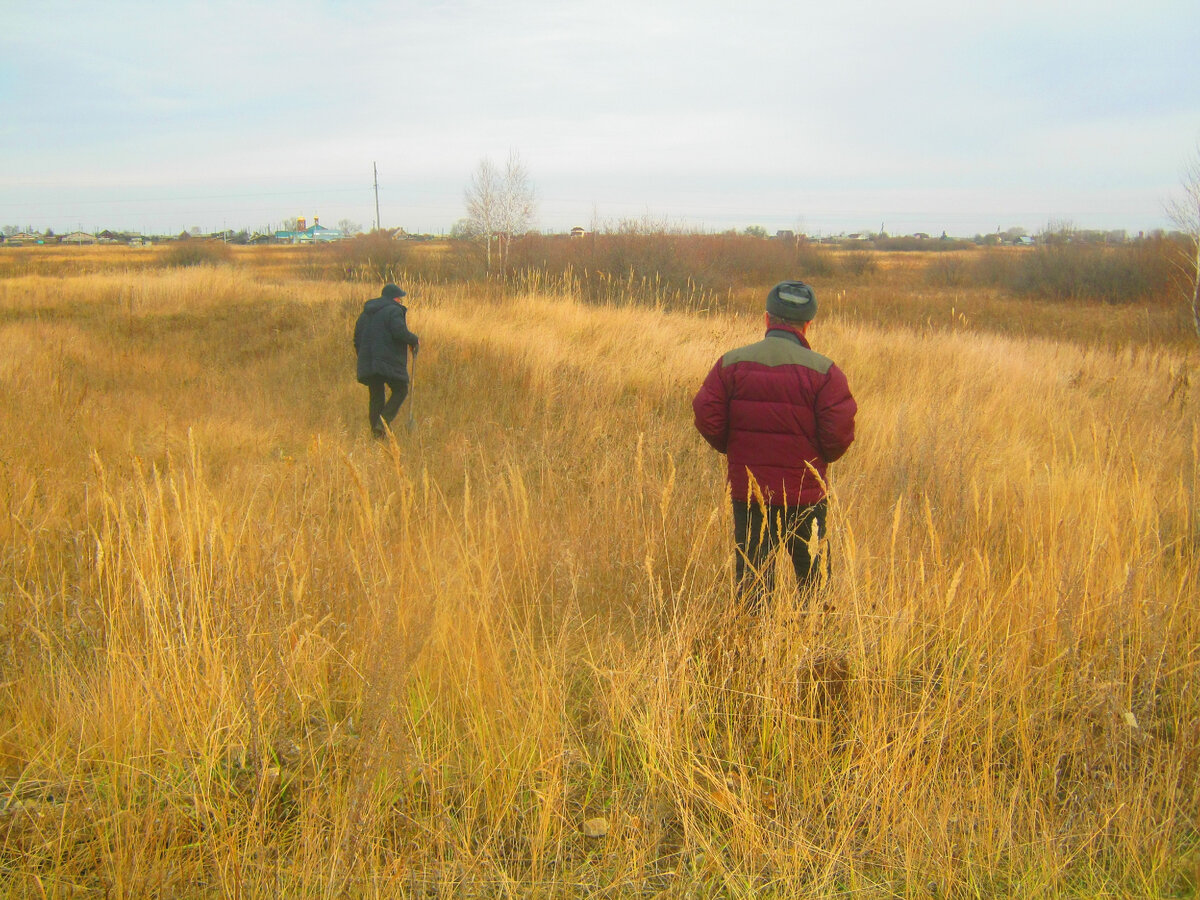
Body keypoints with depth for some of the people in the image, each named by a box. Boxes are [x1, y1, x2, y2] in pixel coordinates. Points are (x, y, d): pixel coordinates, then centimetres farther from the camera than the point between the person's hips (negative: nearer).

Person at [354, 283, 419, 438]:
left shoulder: (365, 313, 19)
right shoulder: (394, 310, -6)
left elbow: (357, 338, 19)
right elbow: (400, 332, -20)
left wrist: (363, 358, 25)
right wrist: (415, 341, -3)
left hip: (367, 362, 7)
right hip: (389, 361, -7)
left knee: (375, 396, 10)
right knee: (400, 391, 4)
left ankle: (375, 430, 5)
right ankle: (384, 420, -15)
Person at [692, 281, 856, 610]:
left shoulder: (732, 363, -3)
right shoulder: (823, 371, -9)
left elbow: (707, 417, -5)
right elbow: (839, 433, -13)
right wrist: (819, 458, 9)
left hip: (747, 488, 2)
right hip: (804, 493, -1)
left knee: (751, 573, 10)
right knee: (813, 577, 15)